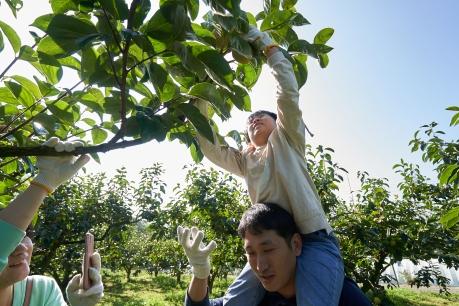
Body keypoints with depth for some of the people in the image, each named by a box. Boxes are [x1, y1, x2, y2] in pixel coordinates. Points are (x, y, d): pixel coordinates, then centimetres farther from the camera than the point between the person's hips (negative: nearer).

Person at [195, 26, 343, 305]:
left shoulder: (286, 139, 11)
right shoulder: (245, 160, 20)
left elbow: (288, 92, -1)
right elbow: (209, 147, 11)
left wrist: (265, 42, 2)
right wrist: (201, 99, 7)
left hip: (313, 241, -4)